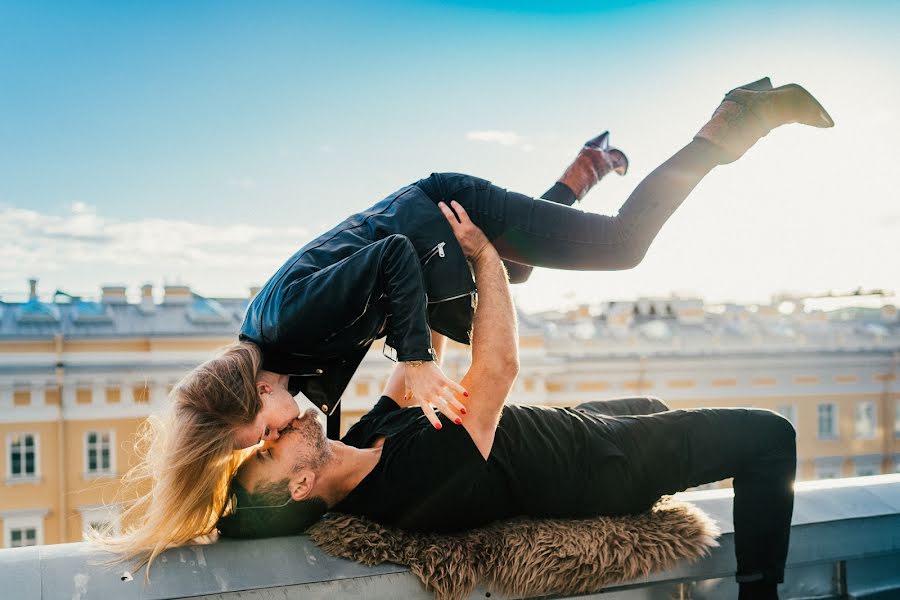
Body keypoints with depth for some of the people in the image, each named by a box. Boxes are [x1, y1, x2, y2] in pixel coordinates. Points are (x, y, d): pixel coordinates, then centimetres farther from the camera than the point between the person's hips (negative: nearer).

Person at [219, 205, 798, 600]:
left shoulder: (368, 437, -11)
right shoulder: (421, 480, -38)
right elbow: (499, 368, -37)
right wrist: (485, 256, -27)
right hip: (604, 468, -8)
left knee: (651, 407, 36)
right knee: (770, 434, -1)